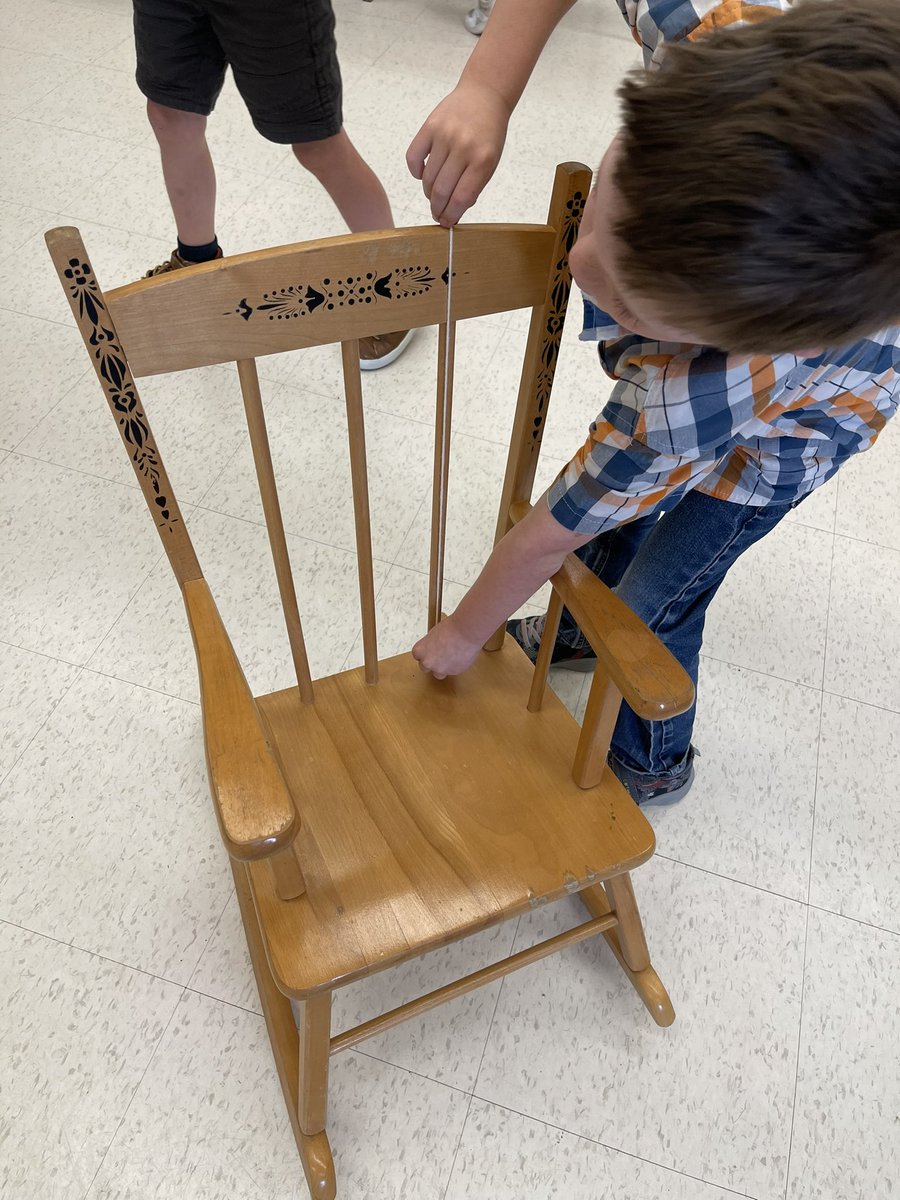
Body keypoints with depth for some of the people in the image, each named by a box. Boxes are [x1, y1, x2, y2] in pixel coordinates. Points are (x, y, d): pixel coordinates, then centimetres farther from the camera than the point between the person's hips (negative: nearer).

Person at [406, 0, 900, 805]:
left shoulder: (684, 400, -46)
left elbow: (546, 539, -29)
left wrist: (463, 636, -10)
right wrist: (484, 91, -38)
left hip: (775, 442, -5)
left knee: (654, 611, 7)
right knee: (620, 499, 22)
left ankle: (652, 767, 40)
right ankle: (585, 628, 54)